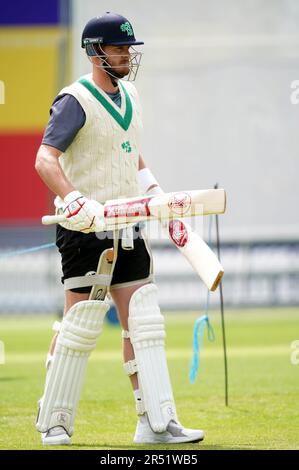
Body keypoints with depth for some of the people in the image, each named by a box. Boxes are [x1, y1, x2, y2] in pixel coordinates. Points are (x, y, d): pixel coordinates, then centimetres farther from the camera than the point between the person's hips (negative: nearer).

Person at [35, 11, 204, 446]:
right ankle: (53, 423, 10)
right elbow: (45, 159, -23)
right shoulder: (76, 101, -11)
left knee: (144, 322, 2)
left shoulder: (129, 93, 14)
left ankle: (157, 423, 1)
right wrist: (75, 202, -37)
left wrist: (154, 191, 20)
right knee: (82, 324, -4)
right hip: (86, 231, -8)